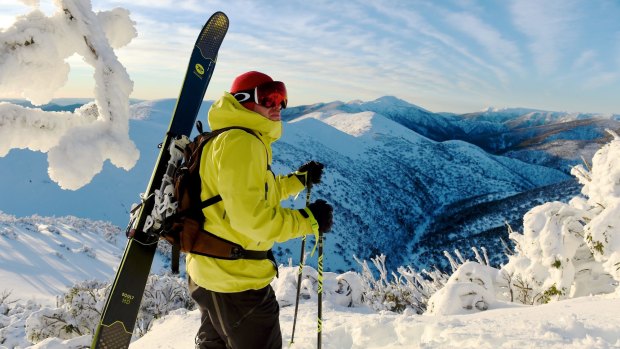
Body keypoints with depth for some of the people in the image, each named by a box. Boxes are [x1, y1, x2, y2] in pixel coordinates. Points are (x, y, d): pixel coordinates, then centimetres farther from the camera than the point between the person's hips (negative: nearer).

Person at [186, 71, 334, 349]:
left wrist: (299, 179, 18)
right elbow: (250, 216, -30)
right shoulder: (241, 141, -23)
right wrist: (308, 220, -20)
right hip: (236, 278, -10)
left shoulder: (233, 139, 12)